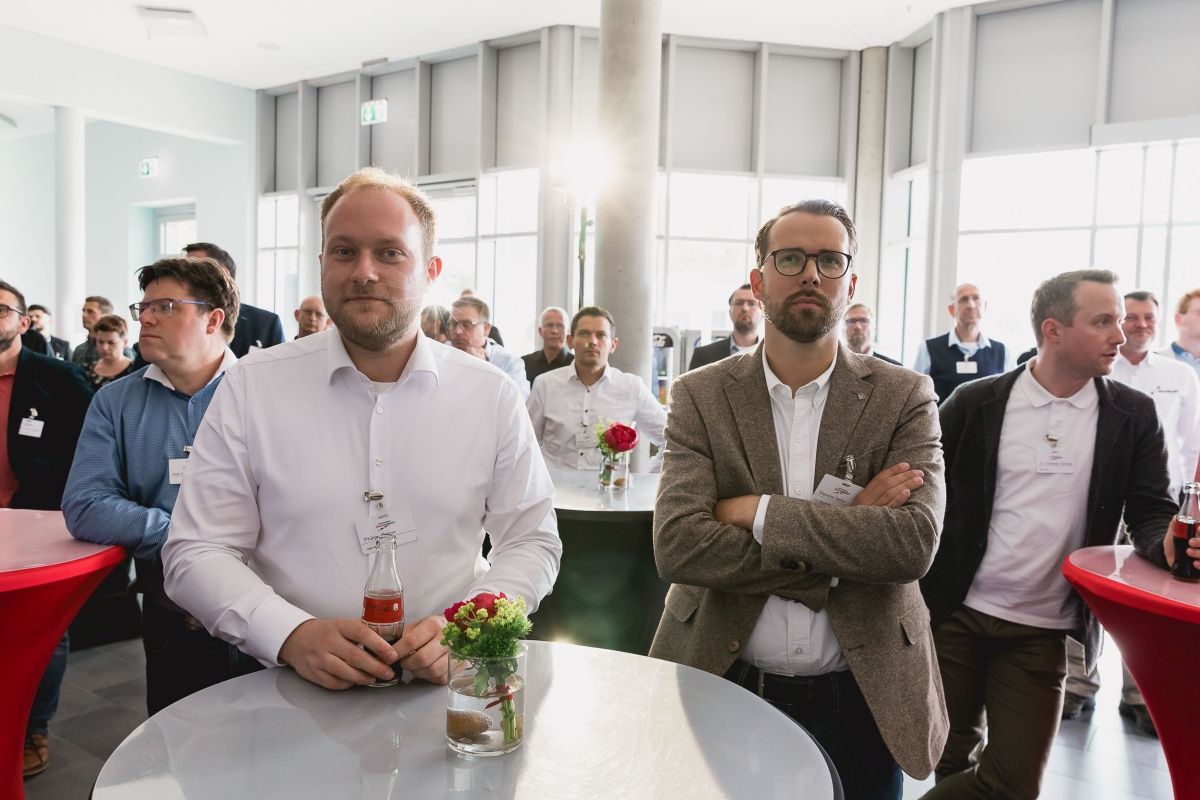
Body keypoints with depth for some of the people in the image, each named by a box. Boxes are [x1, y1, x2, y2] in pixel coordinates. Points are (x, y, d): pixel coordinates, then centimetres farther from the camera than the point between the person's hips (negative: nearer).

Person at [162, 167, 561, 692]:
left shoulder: (492, 394, 2)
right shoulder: (249, 387, 1)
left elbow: (532, 540, 5)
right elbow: (195, 554, 1)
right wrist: (292, 635, -16)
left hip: (444, 685, 0)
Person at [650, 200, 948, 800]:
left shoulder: (904, 397, -5)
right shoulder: (700, 397, -6)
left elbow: (914, 542, -19)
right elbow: (677, 547, -18)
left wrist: (759, 513, -21)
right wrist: (847, 527, -20)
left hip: (862, 702, 1)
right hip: (723, 687, 0)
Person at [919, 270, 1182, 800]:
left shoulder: (1132, 416, 1)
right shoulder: (975, 402, -4)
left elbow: (1151, 513, 1)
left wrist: (1168, 544, -21)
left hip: (1043, 634, 1)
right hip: (955, 616, -1)